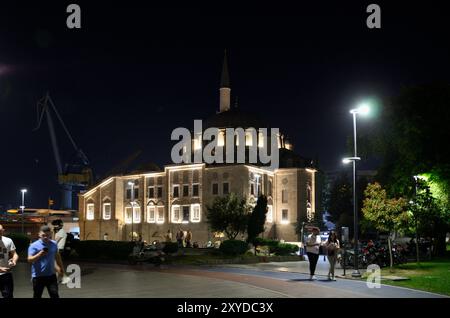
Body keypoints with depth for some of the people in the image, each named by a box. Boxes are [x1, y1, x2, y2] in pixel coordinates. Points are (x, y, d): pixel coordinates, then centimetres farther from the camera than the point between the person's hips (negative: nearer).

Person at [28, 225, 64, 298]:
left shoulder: (54, 244, 4)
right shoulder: (34, 246, -11)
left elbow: (57, 256, 19)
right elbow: (30, 260, -18)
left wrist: (61, 268, 23)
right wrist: (40, 254, -33)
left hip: (51, 275, 3)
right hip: (38, 276, -3)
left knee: (55, 295, -1)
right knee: (37, 296, 8)